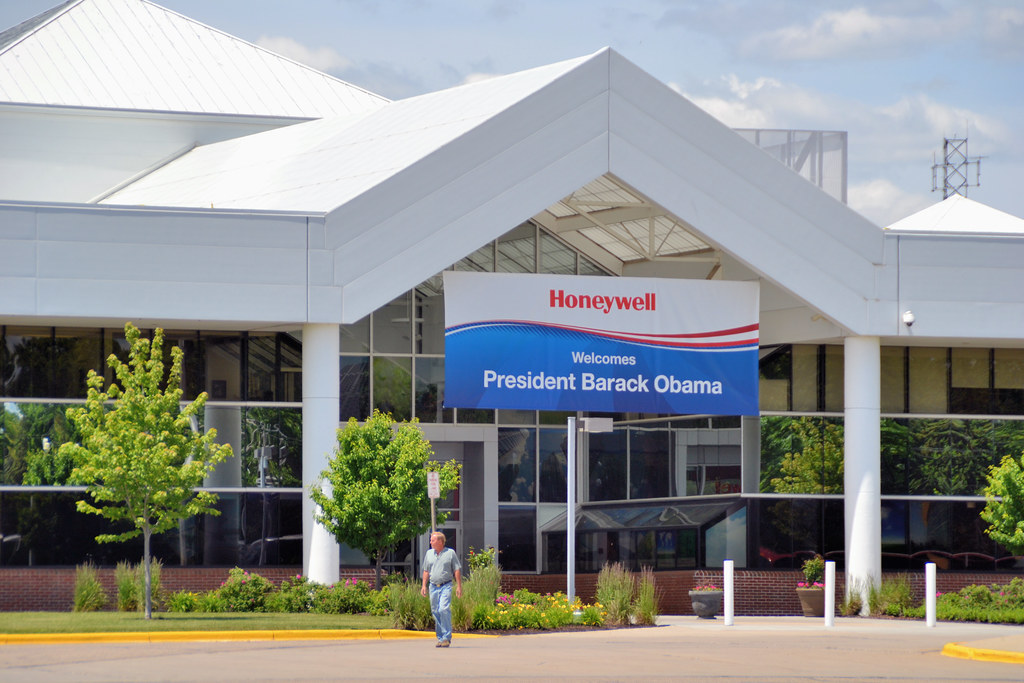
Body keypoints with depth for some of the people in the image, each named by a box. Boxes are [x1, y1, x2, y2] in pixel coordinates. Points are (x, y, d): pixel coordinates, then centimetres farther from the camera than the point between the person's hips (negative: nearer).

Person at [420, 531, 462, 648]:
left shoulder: (450, 553, 2)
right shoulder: (429, 553, 14)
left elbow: (457, 570, 3)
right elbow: (426, 571, 19)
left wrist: (459, 586, -3)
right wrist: (424, 585, 11)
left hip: (446, 586, -5)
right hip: (433, 586, 5)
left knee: (444, 610, -18)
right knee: (435, 612, 3)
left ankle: (447, 637, -15)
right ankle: (440, 638, 11)